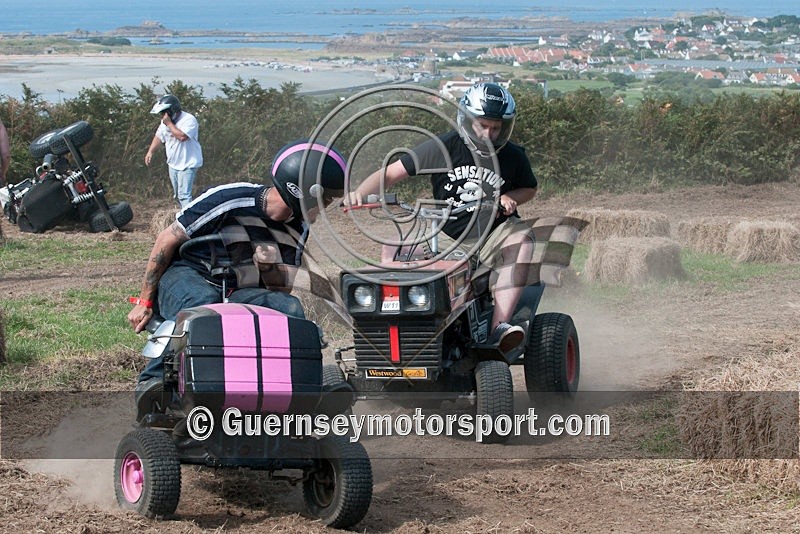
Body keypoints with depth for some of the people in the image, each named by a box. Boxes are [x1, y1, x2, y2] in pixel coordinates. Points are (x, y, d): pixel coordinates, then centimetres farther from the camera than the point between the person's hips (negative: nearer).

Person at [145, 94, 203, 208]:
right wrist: (150, 152, 6)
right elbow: (159, 137, 16)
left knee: (184, 194, -15)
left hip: (187, 164, -8)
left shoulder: (188, 120, -21)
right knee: (177, 195, 17)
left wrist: (169, 124, -27)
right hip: (173, 164, 8)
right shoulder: (165, 122, 6)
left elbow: (182, 136, -35)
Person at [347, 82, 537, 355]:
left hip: (493, 236, 0)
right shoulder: (443, 148, -5)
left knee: (521, 238, -33)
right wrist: (359, 193, -24)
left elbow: (530, 188, 22)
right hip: (448, 238, 0)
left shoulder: (513, 157, 2)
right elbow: (390, 173, -5)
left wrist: (509, 198, -3)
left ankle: (500, 326, -39)